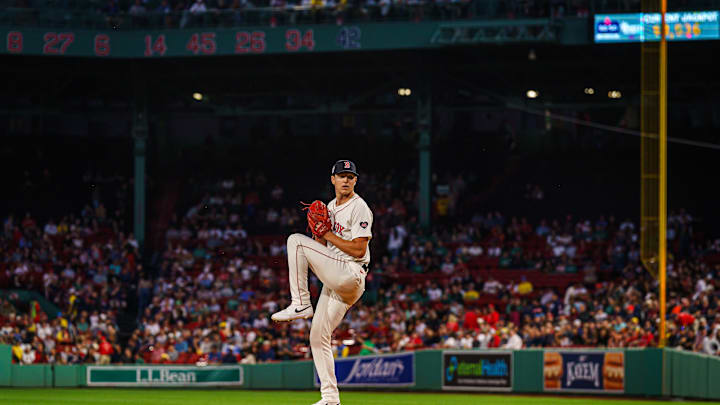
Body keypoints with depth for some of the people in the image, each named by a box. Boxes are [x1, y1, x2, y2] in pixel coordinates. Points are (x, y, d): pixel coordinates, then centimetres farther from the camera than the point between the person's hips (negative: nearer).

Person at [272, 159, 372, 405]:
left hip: (350, 276, -9)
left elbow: (359, 249, -16)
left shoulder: (359, 208, -7)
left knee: (296, 241, -16)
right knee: (318, 337, 7)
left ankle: (300, 305, -16)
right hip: (335, 281, 9)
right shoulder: (330, 208, 20)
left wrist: (328, 235, -9)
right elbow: (321, 246, 22)